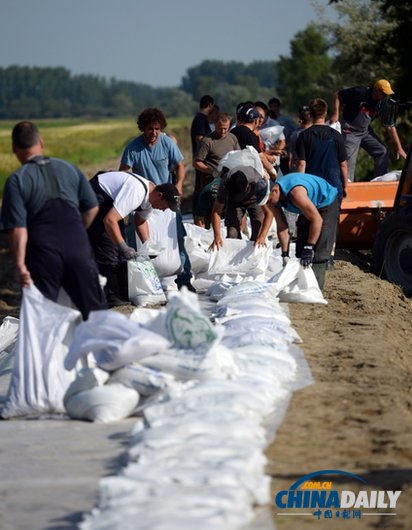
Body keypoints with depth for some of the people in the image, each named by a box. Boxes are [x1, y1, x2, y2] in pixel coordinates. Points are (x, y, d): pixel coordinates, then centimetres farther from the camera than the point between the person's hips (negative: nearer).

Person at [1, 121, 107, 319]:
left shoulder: (16, 180, -5)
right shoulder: (68, 169, 7)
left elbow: (17, 227, -12)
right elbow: (92, 208, 10)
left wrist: (20, 264, -14)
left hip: (43, 253, -3)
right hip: (78, 247, 3)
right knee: (95, 309, 14)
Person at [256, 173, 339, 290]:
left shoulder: (295, 192, -40)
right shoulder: (273, 197, -16)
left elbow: (317, 220, -36)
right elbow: (281, 226, -9)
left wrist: (309, 248, -31)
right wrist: (285, 253, -12)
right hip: (309, 207, 8)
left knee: (318, 253, -16)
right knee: (300, 249, 6)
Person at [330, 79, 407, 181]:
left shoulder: (383, 104, -6)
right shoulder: (359, 92, -22)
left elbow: (390, 126, -2)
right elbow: (337, 95, -12)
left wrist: (399, 148, -5)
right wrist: (335, 114, -22)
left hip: (366, 130, 6)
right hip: (350, 131, -6)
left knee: (382, 151, 0)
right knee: (349, 160, -12)